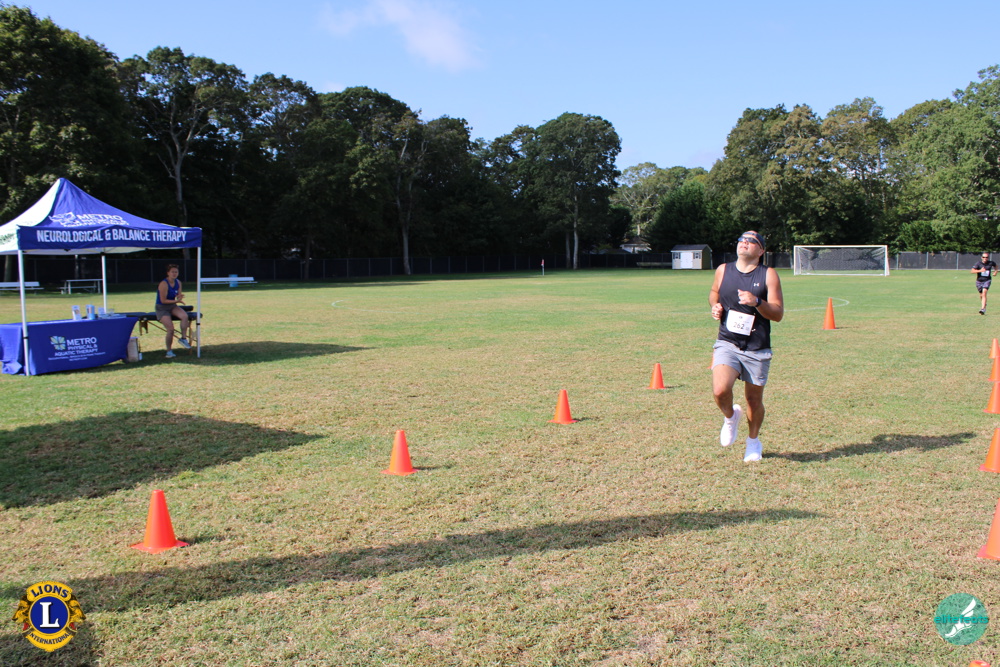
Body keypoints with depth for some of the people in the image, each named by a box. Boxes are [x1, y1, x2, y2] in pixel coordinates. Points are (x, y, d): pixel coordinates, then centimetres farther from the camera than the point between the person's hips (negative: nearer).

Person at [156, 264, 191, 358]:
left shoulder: (178, 283, 3)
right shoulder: (164, 284, -18)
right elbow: (163, 300, -18)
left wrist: (180, 296, -15)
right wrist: (176, 301, -23)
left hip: (172, 306, 6)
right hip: (162, 308, -5)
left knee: (184, 316, -28)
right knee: (170, 329, -20)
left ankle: (183, 338, -14)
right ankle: (169, 351, -3)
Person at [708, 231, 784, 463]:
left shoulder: (768, 275, -2)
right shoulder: (723, 270, 5)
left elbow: (778, 314, -6)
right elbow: (714, 292, 25)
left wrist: (757, 302, -24)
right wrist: (715, 306, 3)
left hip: (757, 350, -1)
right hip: (727, 344, 1)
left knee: (754, 400, 9)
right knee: (720, 391, -21)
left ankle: (753, 441, 36)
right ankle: (731, 416, 14)